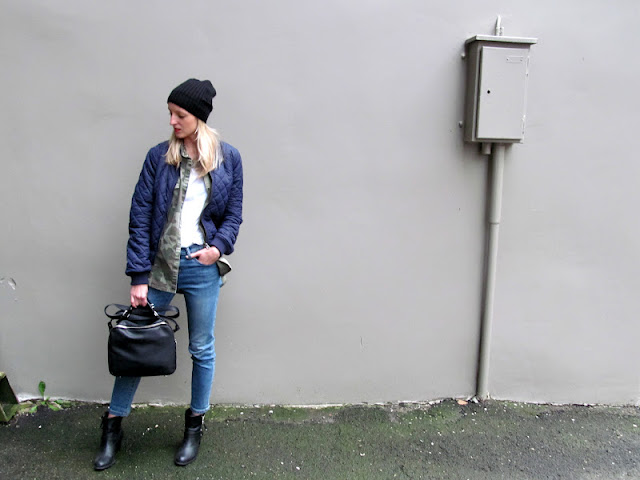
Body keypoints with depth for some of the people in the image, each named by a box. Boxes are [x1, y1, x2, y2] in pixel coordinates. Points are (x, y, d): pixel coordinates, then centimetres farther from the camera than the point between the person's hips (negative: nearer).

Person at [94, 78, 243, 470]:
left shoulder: (229, 158, 0)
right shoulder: (159, 156, -1)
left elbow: (234, 214, 5)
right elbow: (140, 217, -4)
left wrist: (218, 246, -15)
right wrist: (139, 277, -9)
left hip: (202, 266, 0)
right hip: (159, 262, 1)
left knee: (202, 349, 11)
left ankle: (195, 426, 33)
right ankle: (113, 427, 30)